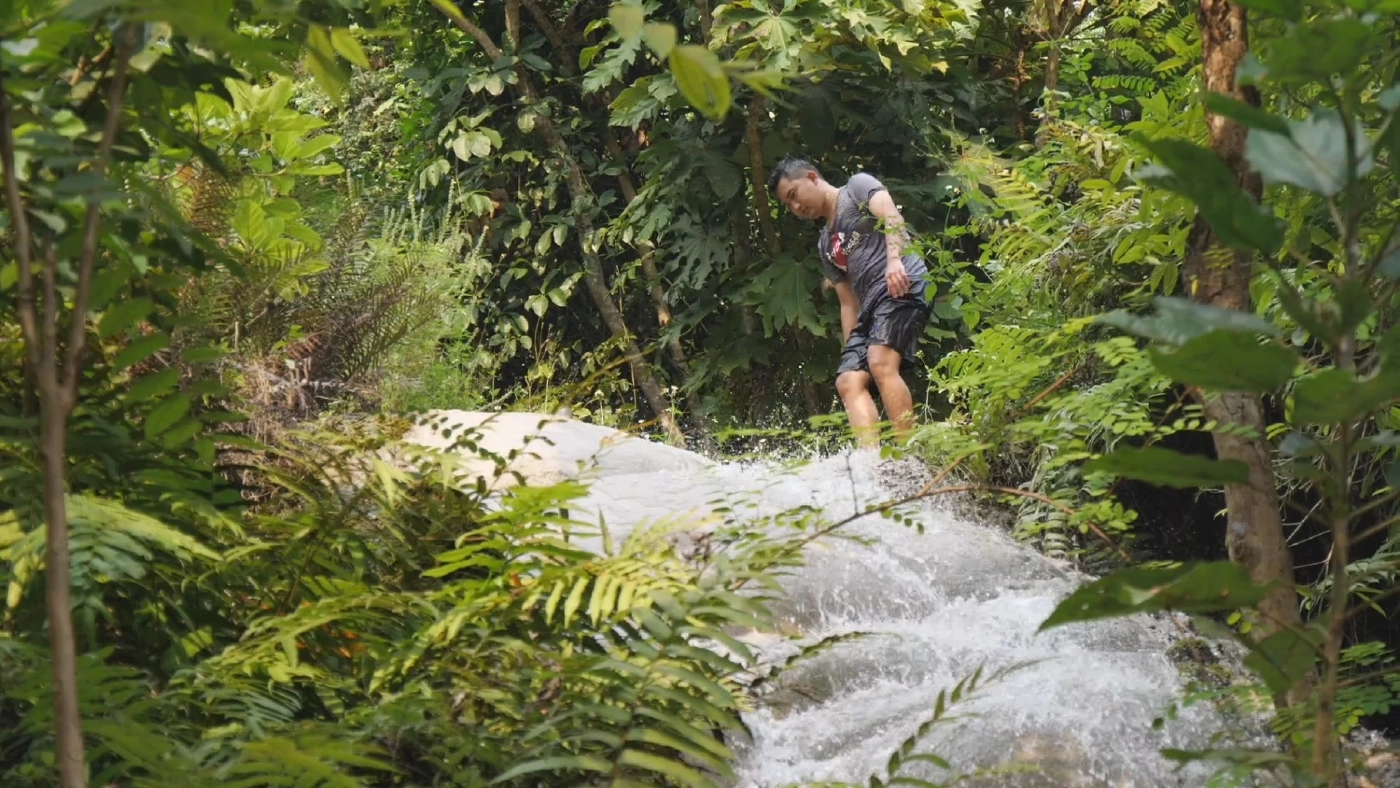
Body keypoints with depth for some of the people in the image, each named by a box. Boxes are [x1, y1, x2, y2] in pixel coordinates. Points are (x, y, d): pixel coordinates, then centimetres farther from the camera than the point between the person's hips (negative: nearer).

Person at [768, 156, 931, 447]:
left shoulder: (857, 186, 10)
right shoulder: (826, 243, 29)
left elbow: (890, 215, -9)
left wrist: (895, 259, -26)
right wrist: (851, 348, 15)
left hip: (901, 284, -8)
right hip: (871, 307, 8)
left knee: (881, 364, -26)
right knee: (848, 380, -10)